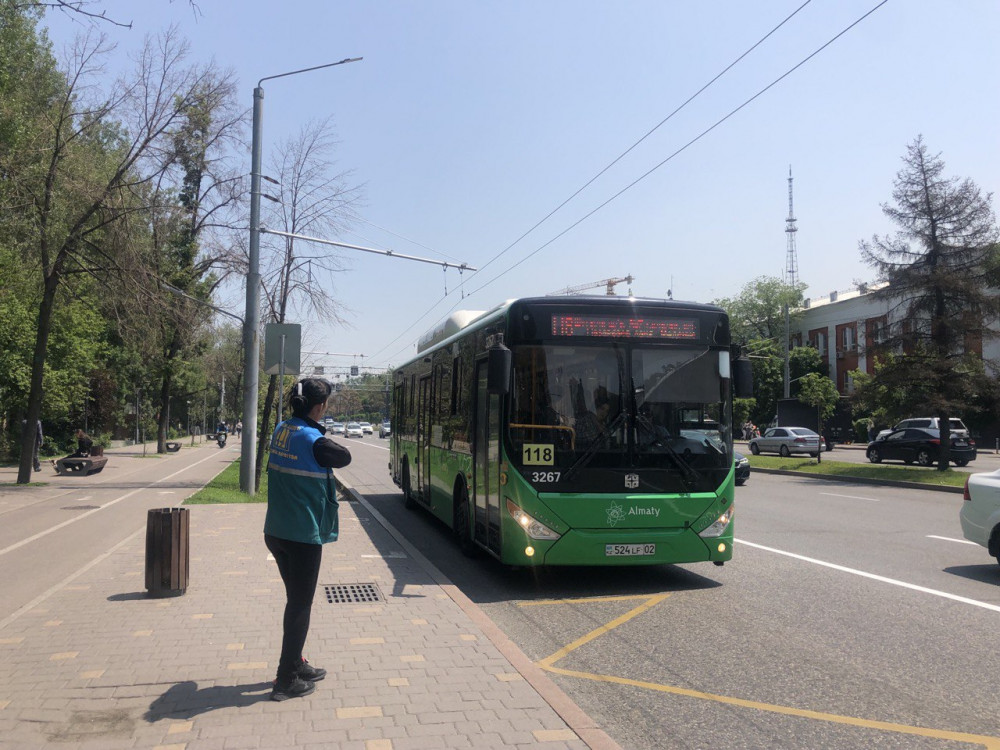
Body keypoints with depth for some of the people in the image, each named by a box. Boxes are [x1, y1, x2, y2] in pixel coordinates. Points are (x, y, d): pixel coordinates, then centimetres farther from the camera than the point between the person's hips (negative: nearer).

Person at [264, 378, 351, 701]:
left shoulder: (281, 430, 3)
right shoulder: (313, 440, -20)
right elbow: (344, 457, -6)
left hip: (276, 532, 8)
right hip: (303, 535, -8)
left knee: (295, 599, 21)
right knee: (300, 605, 5)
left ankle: (295, 665, 34)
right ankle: (287, 680, 13)